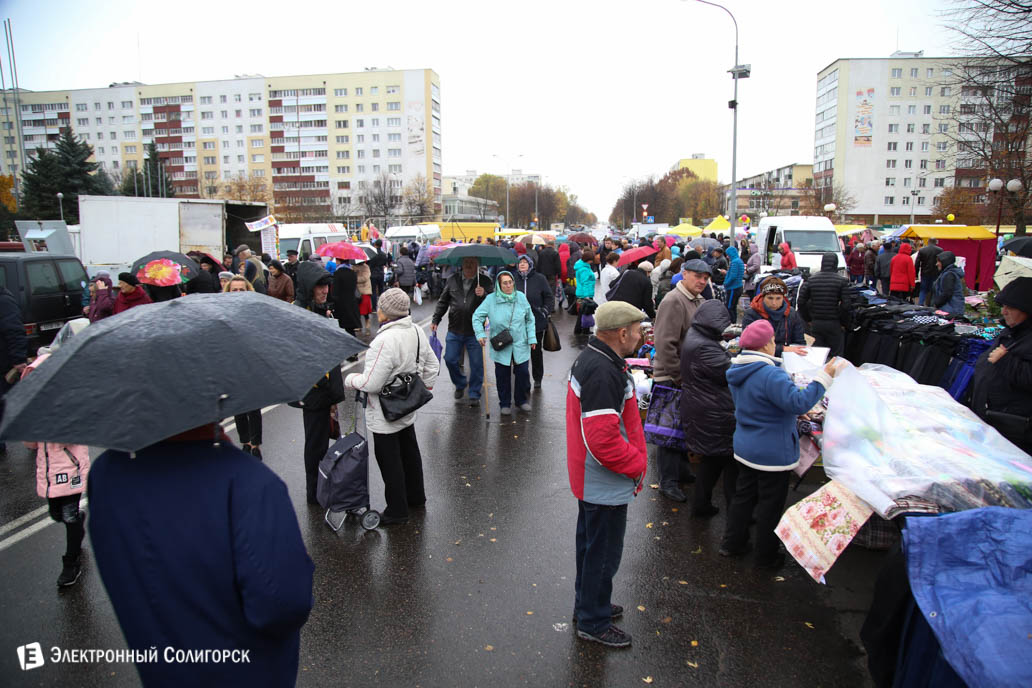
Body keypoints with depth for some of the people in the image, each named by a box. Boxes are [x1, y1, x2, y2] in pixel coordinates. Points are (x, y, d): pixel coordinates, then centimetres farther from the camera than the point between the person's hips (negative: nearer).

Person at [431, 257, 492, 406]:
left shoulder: (485, 281, 0)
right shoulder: (452, 280, 6)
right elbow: (443, 302, 12)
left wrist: (484, 294, -28)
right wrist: (435, 320, 5)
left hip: (475, 332, -2)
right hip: (454, 330, 2)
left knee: (476, 364, 2)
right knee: (450, 360, 6)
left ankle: (474, 394, 17)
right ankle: (460, 384, 32)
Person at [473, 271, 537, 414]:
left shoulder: (521, 297, 0)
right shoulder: (491, 299, -7)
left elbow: (530, 320, 8)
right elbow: (477, 316, -1)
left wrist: (532, 338, 3)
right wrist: (480, 334, -14)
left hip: (520, 345, 1)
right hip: (500, 347, -1)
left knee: (522, 373, 4)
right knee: (503, 376, 6)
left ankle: (522, 401, 27)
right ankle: (505, 404, 24)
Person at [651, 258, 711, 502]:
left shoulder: (699, 301, 12)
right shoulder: (673, 301, -18)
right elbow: (665, 345, -23)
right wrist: (678, 378, -19)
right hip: (671, 378, -9)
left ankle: (681, 468, 35)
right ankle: (668, 481, 10)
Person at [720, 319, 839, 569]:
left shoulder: (736, 370, 3)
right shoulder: (771, 375, -27)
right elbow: (799, 402, -28)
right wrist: (824, 377, -23)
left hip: (745, 448, 8)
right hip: (773, 453, -8)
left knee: (743, 495, 21)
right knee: (771, 504, 8)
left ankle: (732, 543, 31)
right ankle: (766, 557, 22)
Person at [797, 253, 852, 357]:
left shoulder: (811, 280, 1)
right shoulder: (842, 281, -6)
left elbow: (801, 302, -1)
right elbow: (845, 305, -12)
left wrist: (808, 319, 9)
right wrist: (841, 321, 1)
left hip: (815, 324, 2)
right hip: (834, 325, -2)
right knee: (835, 357, 7)